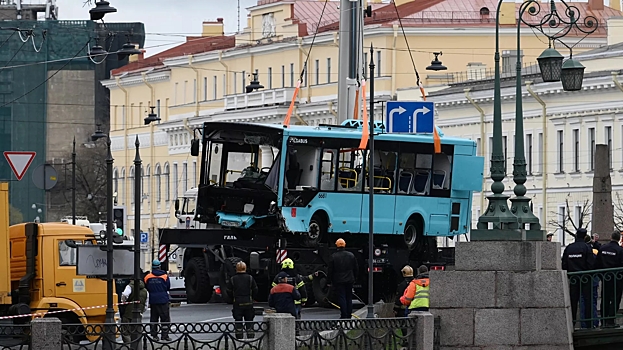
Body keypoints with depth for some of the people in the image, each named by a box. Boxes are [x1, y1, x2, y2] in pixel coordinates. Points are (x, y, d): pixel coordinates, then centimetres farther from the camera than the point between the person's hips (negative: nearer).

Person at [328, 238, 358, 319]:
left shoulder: (333, 256, -10)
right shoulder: (351, 255, 1)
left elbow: (330, 270, -7)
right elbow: (356, 268, 8)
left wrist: (330, 280, 3)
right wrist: (354, 278, 18)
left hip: (338, 280, -3)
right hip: (349, 280, 3)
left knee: (341, 298, -2)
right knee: (349, 298, 12)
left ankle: (344, 315, -7)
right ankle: (349, 315, 14)